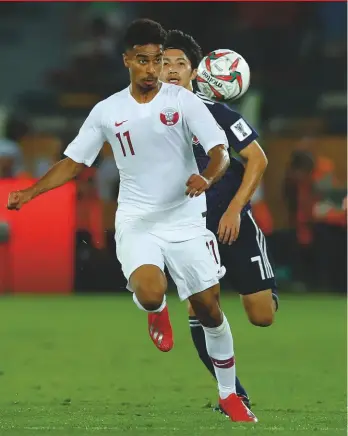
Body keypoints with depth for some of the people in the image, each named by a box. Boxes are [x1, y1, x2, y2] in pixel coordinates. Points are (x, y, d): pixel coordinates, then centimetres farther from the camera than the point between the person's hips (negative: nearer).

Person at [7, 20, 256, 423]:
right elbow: (74, 161, 9)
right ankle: (157, 311, 12)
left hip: (185, 219, 0)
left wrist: (206, 178, -32)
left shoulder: (182, 101, -4)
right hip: (136, 220, 0)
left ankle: (228, 394, 20)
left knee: (208, 308, 1)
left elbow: (220, 151, -10)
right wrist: (31, 192, -3)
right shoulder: (107, 112, 2)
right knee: (149, 292, -28)